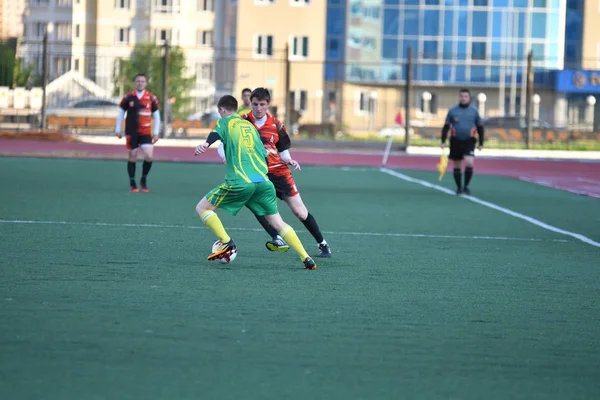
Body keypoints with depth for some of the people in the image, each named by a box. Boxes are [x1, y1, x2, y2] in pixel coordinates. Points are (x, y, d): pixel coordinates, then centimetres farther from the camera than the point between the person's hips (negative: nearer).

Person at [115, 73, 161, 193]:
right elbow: (121, 113, 8)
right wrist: (117, 129, 6)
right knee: (133, 156, 2)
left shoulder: (151, 98, 1)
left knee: (149, 156, -11)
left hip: (145, 132, 0)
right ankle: (132, 183, 15)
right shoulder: (128, 98, 0)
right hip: (131, 132, 0)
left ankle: (144, 180, 11)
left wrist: (156, 133, 5)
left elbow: (156, 115, 8)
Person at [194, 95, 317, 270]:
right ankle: (306, 258, 1)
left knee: (202, 207, 10)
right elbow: (264, 153, 28)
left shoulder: (225, 122, 10)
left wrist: (205, 145, -35)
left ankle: (226, 242, -5)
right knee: (277, 222, 13)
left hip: (239, 182, -5)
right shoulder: (250, 126, 26)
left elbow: (216, 134, -14)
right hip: (264, 181, 5)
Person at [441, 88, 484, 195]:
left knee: (469, 163, -18)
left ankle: (466, 186, -4)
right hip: (456, 141, 1)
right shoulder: (452, 111, 4)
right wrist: (443, 141, -1)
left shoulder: (474, 111, 4)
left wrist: (481, 143, 6)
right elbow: (446, 127, 7)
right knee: (457, 166, 6)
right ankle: (459, 187, 20)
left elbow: (480, 127, 10)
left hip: (469, 142, -1)